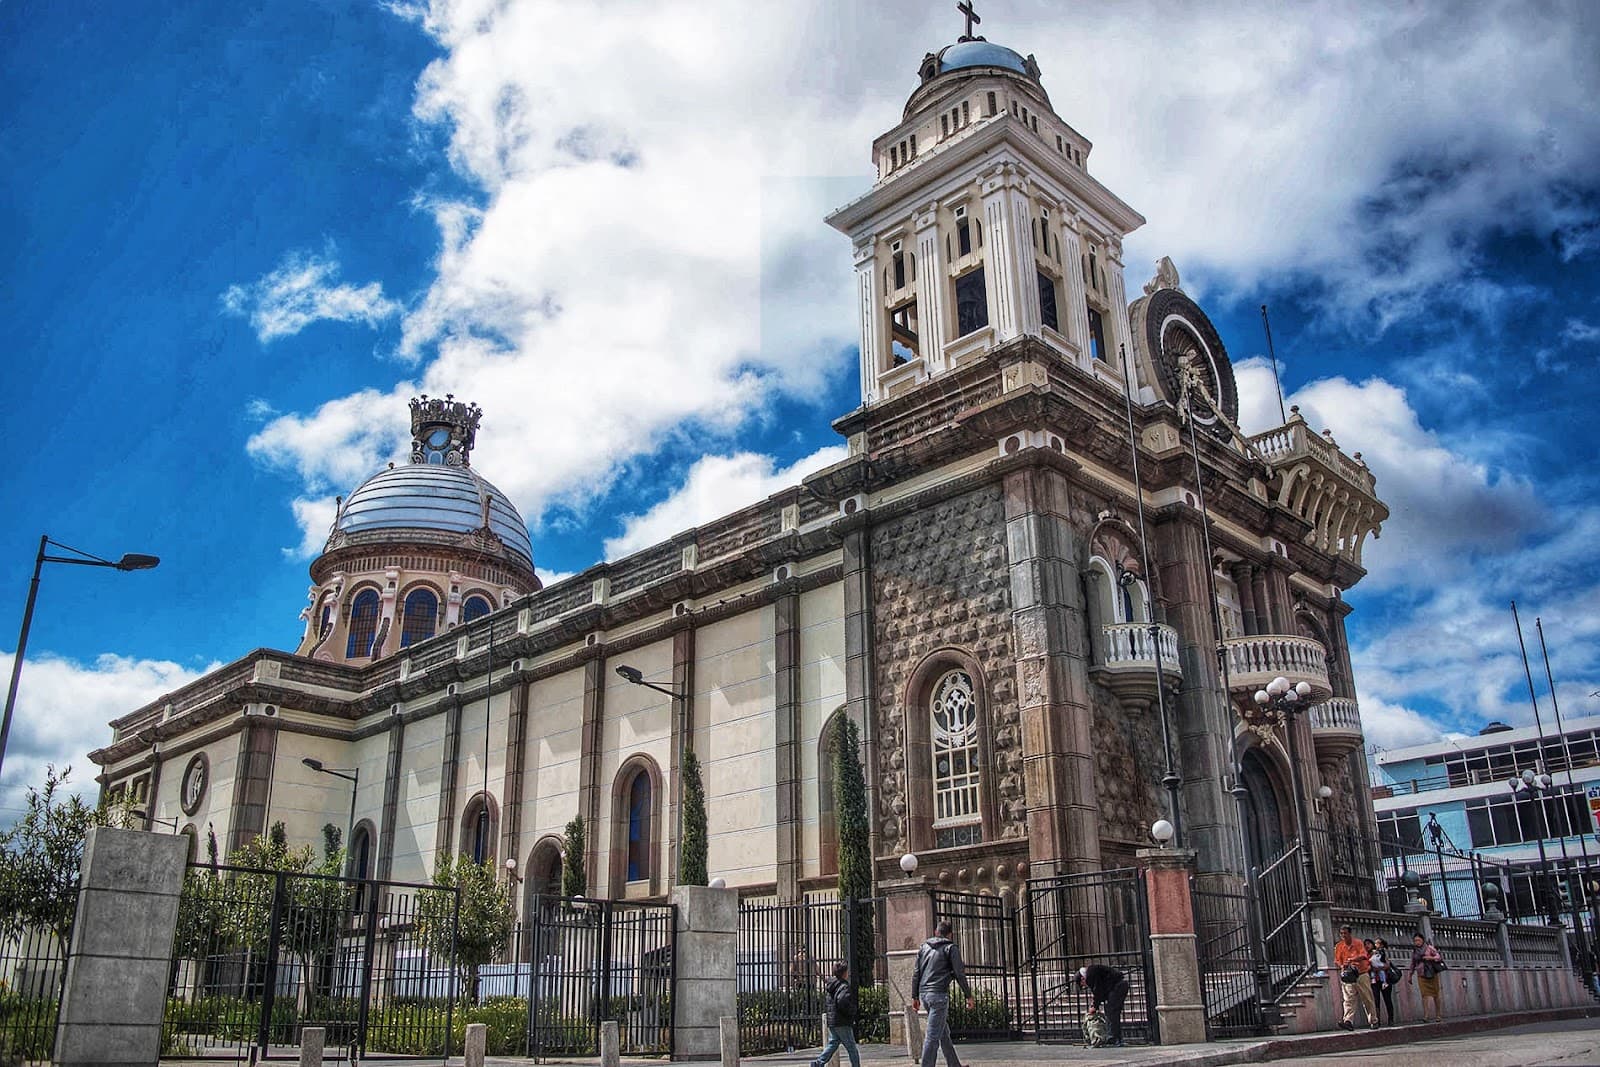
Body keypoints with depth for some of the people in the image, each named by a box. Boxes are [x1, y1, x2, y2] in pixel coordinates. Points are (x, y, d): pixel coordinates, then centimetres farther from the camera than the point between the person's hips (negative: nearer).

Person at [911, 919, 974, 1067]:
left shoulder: (924, 947, 15)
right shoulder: (951, 948, -1)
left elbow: (916, 973, 14)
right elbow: (959, 974, -6)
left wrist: (915, 996, 17)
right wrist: (968, 995, 1)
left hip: (924, 993, 6)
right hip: (939, 994, -6)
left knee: (944, 1032, 18)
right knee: (933, 1035, -7)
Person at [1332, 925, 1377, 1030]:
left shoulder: (1358, 943, 0)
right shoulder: (1339, 946, 7)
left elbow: (1364, 955, -14)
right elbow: (1337, 961, 7)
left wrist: (1352, 959, -30)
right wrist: (1342, 966, -16)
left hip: (1361, 974, -1)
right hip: (1348, 976, 1)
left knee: (1367, 999, 6)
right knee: (1348, 999, -11)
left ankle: (1373, 1021, 18)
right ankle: (1348, 1022, -21)